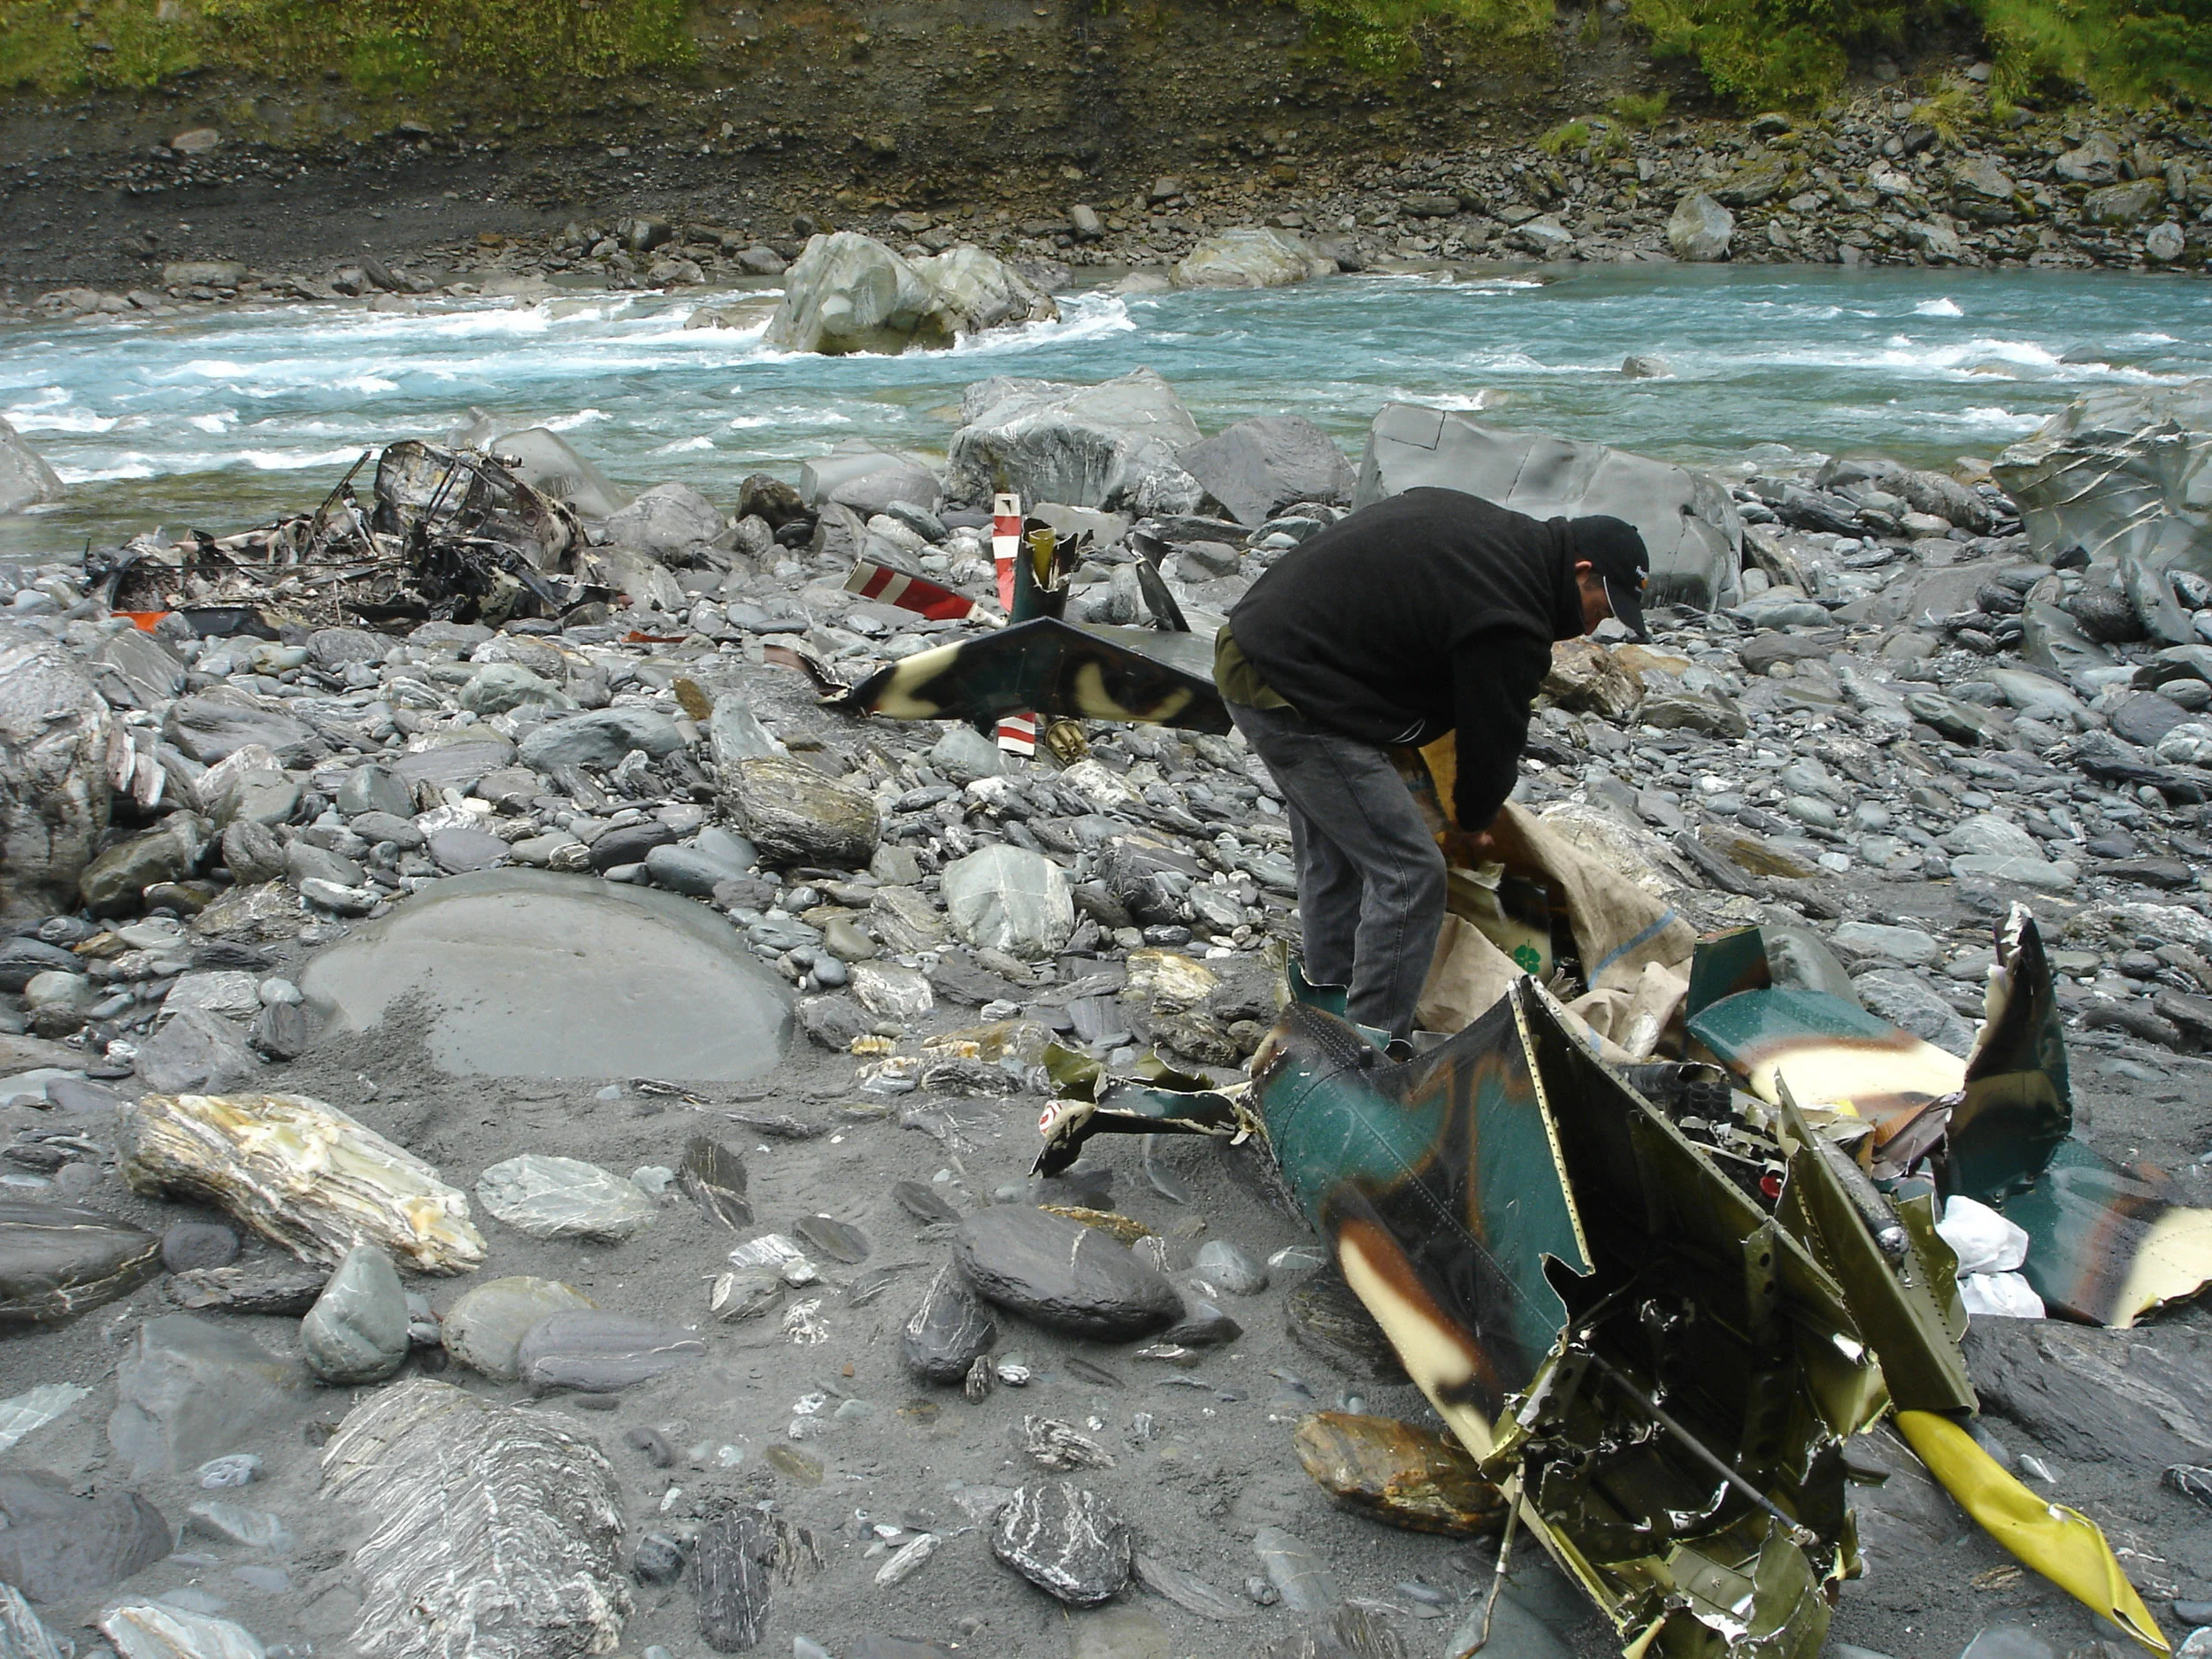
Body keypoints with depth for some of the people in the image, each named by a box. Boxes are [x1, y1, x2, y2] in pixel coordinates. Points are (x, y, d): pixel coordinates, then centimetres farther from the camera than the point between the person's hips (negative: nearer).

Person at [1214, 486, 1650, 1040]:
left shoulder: (1488, 526, 12)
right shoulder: (1509, 621, -17)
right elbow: (1495, 738, -6)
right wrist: (1473, 826, 15)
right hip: (1294, 697, -11)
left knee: (1332, 858, 21)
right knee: (1410, 873, -6)